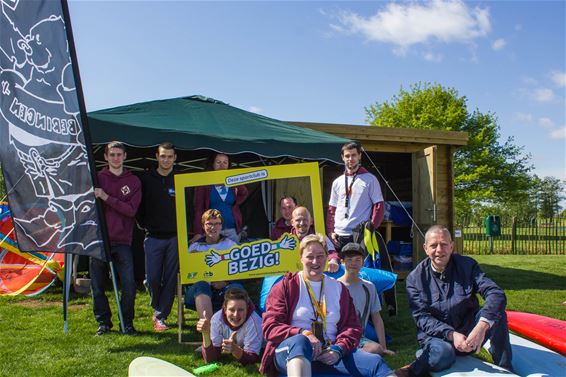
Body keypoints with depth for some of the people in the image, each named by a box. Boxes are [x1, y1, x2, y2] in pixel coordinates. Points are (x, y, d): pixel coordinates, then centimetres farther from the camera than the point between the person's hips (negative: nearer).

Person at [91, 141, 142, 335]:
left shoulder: (133, 181, 5)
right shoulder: (97, 178, 5)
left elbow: (131, 210, -7)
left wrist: (106, 197, -14)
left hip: (122, 241, 0)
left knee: (129, 285, -4)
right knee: (97, 285, 8)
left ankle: (127, 322, 13)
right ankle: (103, 321, 24)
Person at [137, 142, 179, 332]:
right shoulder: (146, 179, 4)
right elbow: (139, 206, 9)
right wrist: (145, 225, 3)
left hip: (175, 238, 0)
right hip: (153, 237, 0)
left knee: (170, 279, 1)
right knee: (152, 278, -2)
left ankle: (161, 316, 12)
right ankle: (158, 309, 24)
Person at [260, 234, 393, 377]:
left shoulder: (338, 288, 21)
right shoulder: (285, 286, 11)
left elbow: (352, 327, 15)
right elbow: (270, 327, 2)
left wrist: (338, 349, -8)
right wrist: (303, 334, -17)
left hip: (329, 354, 3)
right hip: (289, 352, -3)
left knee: (374, 362, -25)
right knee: (299, 341, -41)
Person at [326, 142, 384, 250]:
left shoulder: (370, 179, 2)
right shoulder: (337, 182, 13)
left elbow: (379, 206, -1)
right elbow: (332, 209, 15)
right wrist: (331, 231, 4)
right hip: (339, 235, 4)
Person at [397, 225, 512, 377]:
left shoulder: (467, 265, -5)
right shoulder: (415, 278, -7)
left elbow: (496, 294, -19)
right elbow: (422, 317, -12)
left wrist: (481, 326, -37)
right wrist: (451, 335, -29)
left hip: (468, 332, 3)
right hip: (436, 335, -2)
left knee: (496, 311, -23)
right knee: (443, 353, -37)